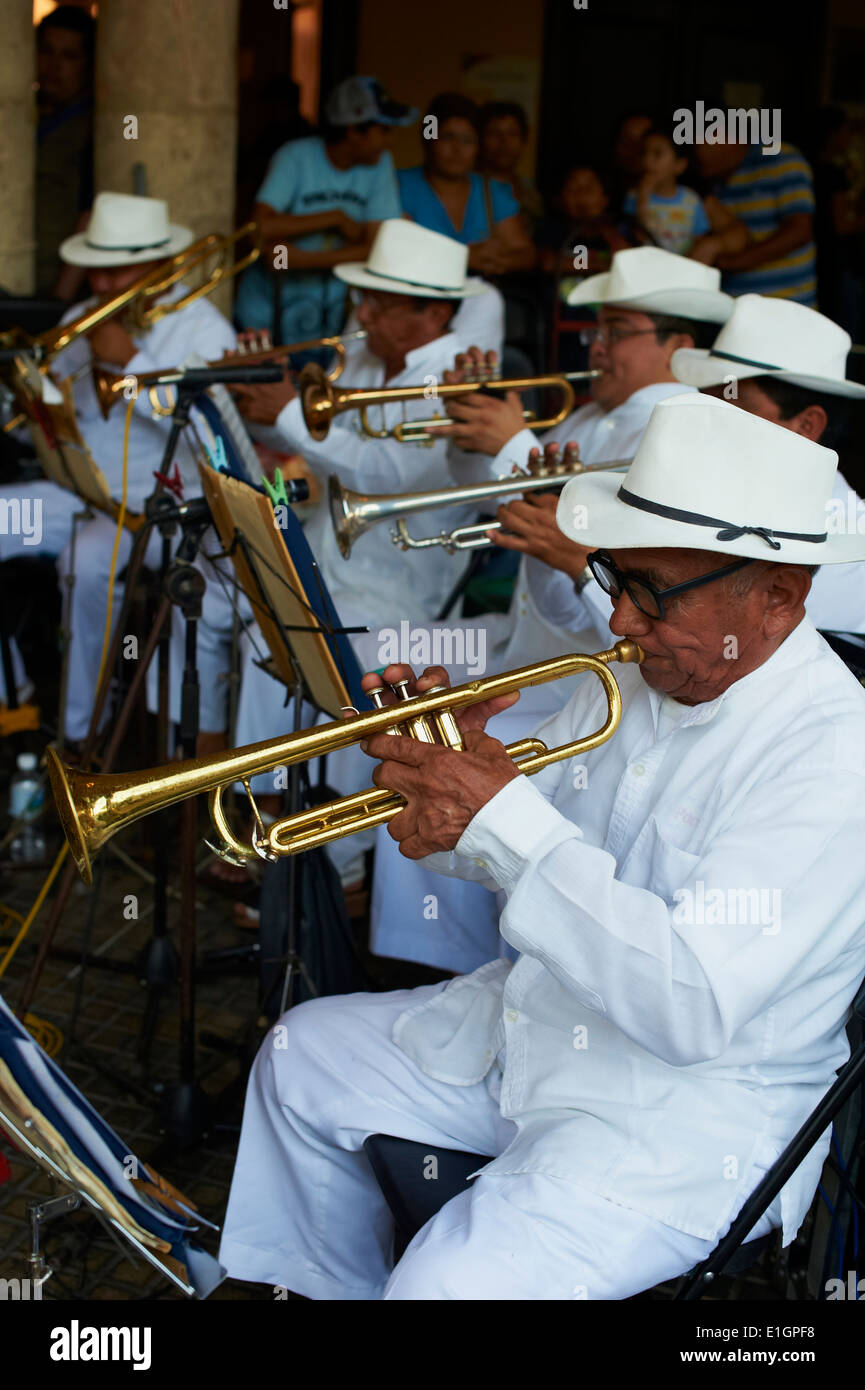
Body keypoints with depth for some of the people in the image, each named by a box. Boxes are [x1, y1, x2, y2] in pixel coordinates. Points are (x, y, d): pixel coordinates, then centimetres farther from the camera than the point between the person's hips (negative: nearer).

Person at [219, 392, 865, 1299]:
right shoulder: (636, 676, 1)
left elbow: (692, 1008, -34)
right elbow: (537, 847, 11)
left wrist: (505, 820, -32)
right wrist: (457, 770, -13)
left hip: (686, 1119, -9)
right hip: (532, 1024, 9)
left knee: (448, 1283, -26)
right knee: (301, 1057, 17)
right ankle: (335, 1288, 37)